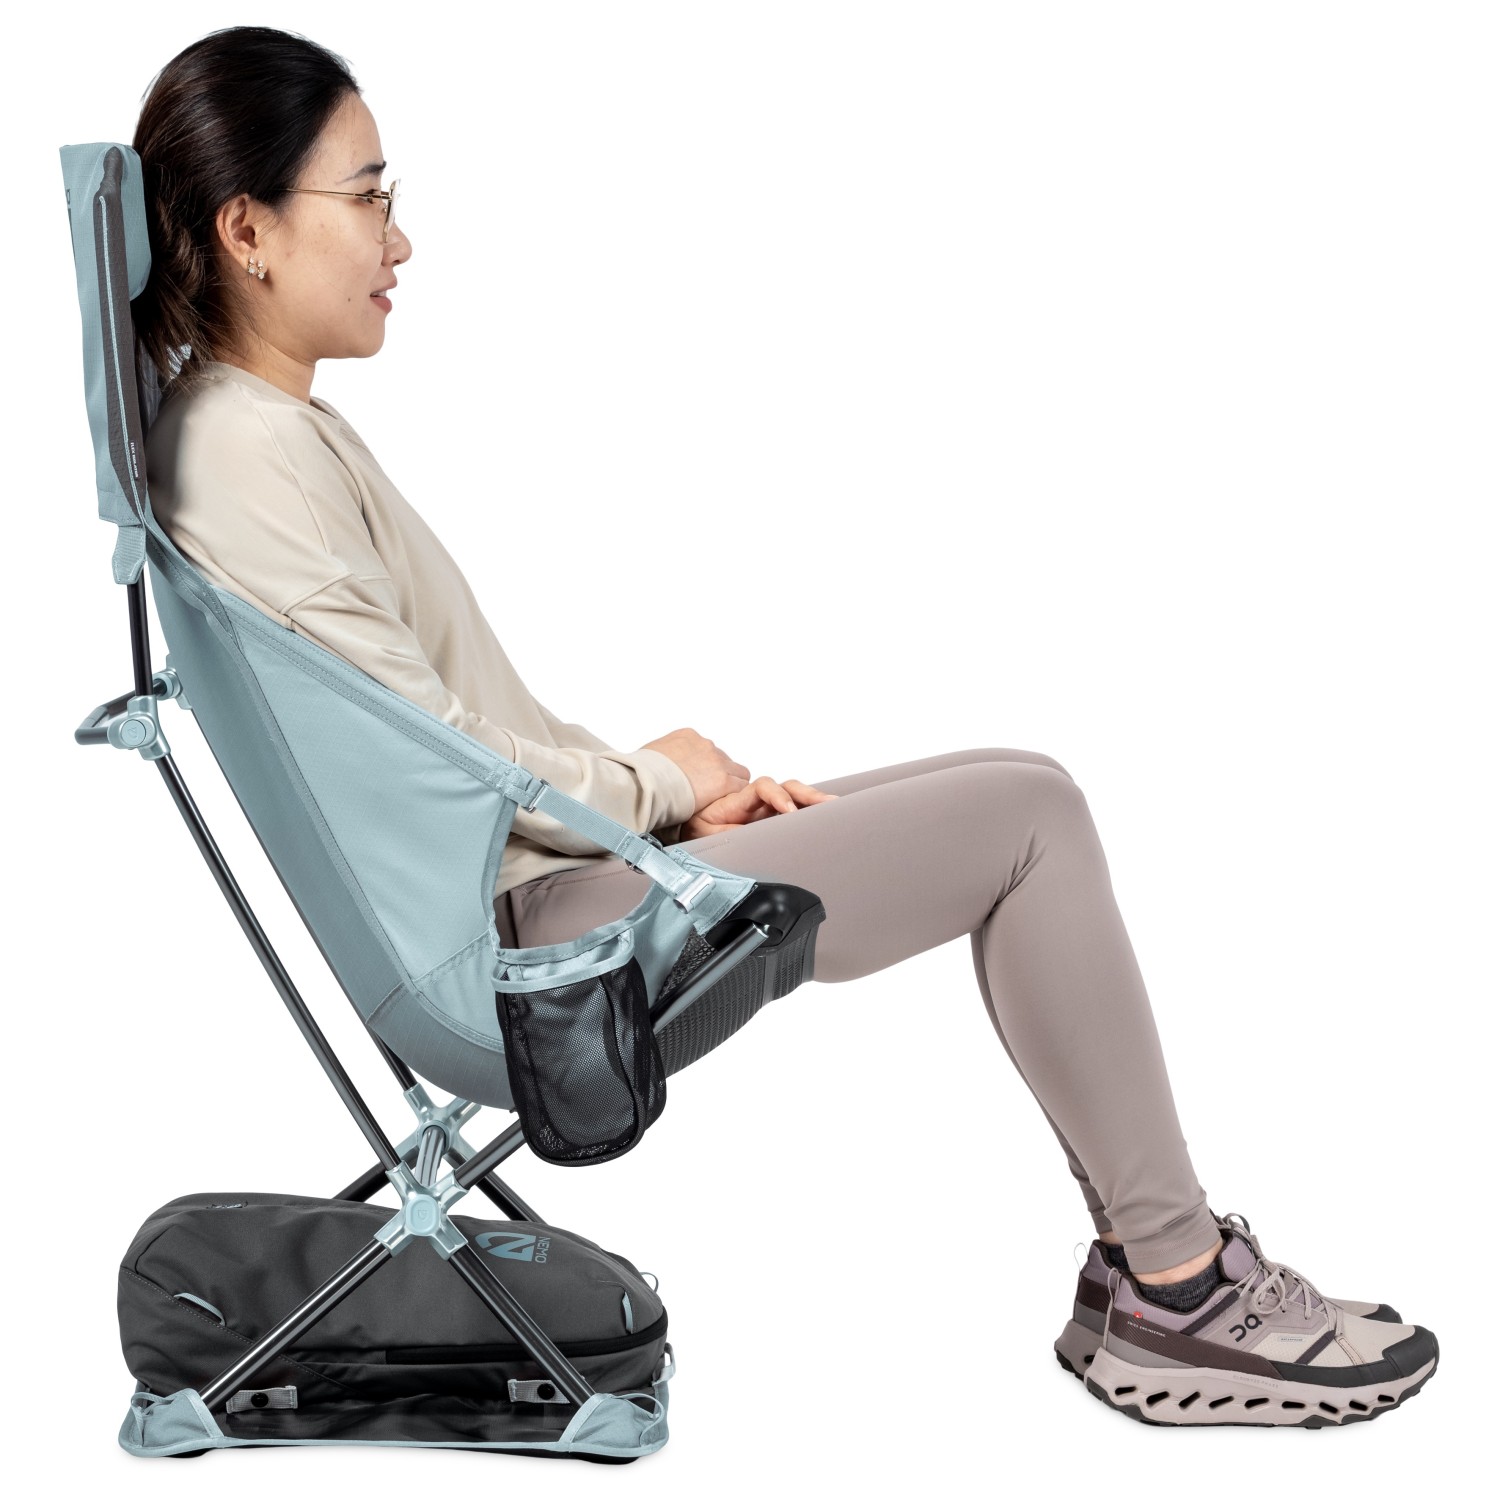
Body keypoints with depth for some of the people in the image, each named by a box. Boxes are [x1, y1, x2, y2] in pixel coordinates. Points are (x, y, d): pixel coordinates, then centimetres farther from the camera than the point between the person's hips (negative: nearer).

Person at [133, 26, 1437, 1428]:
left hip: (534, 877, 10)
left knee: (1026, 800, 7)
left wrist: (682, 785, 5)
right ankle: (1173, 1283, 1)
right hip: (528, 926, -10)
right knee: (1028, 816, -9)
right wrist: (655, 783, -5)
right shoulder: (252, 453, -17)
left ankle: (1149, 1261, 6)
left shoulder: (265, 428, 15)